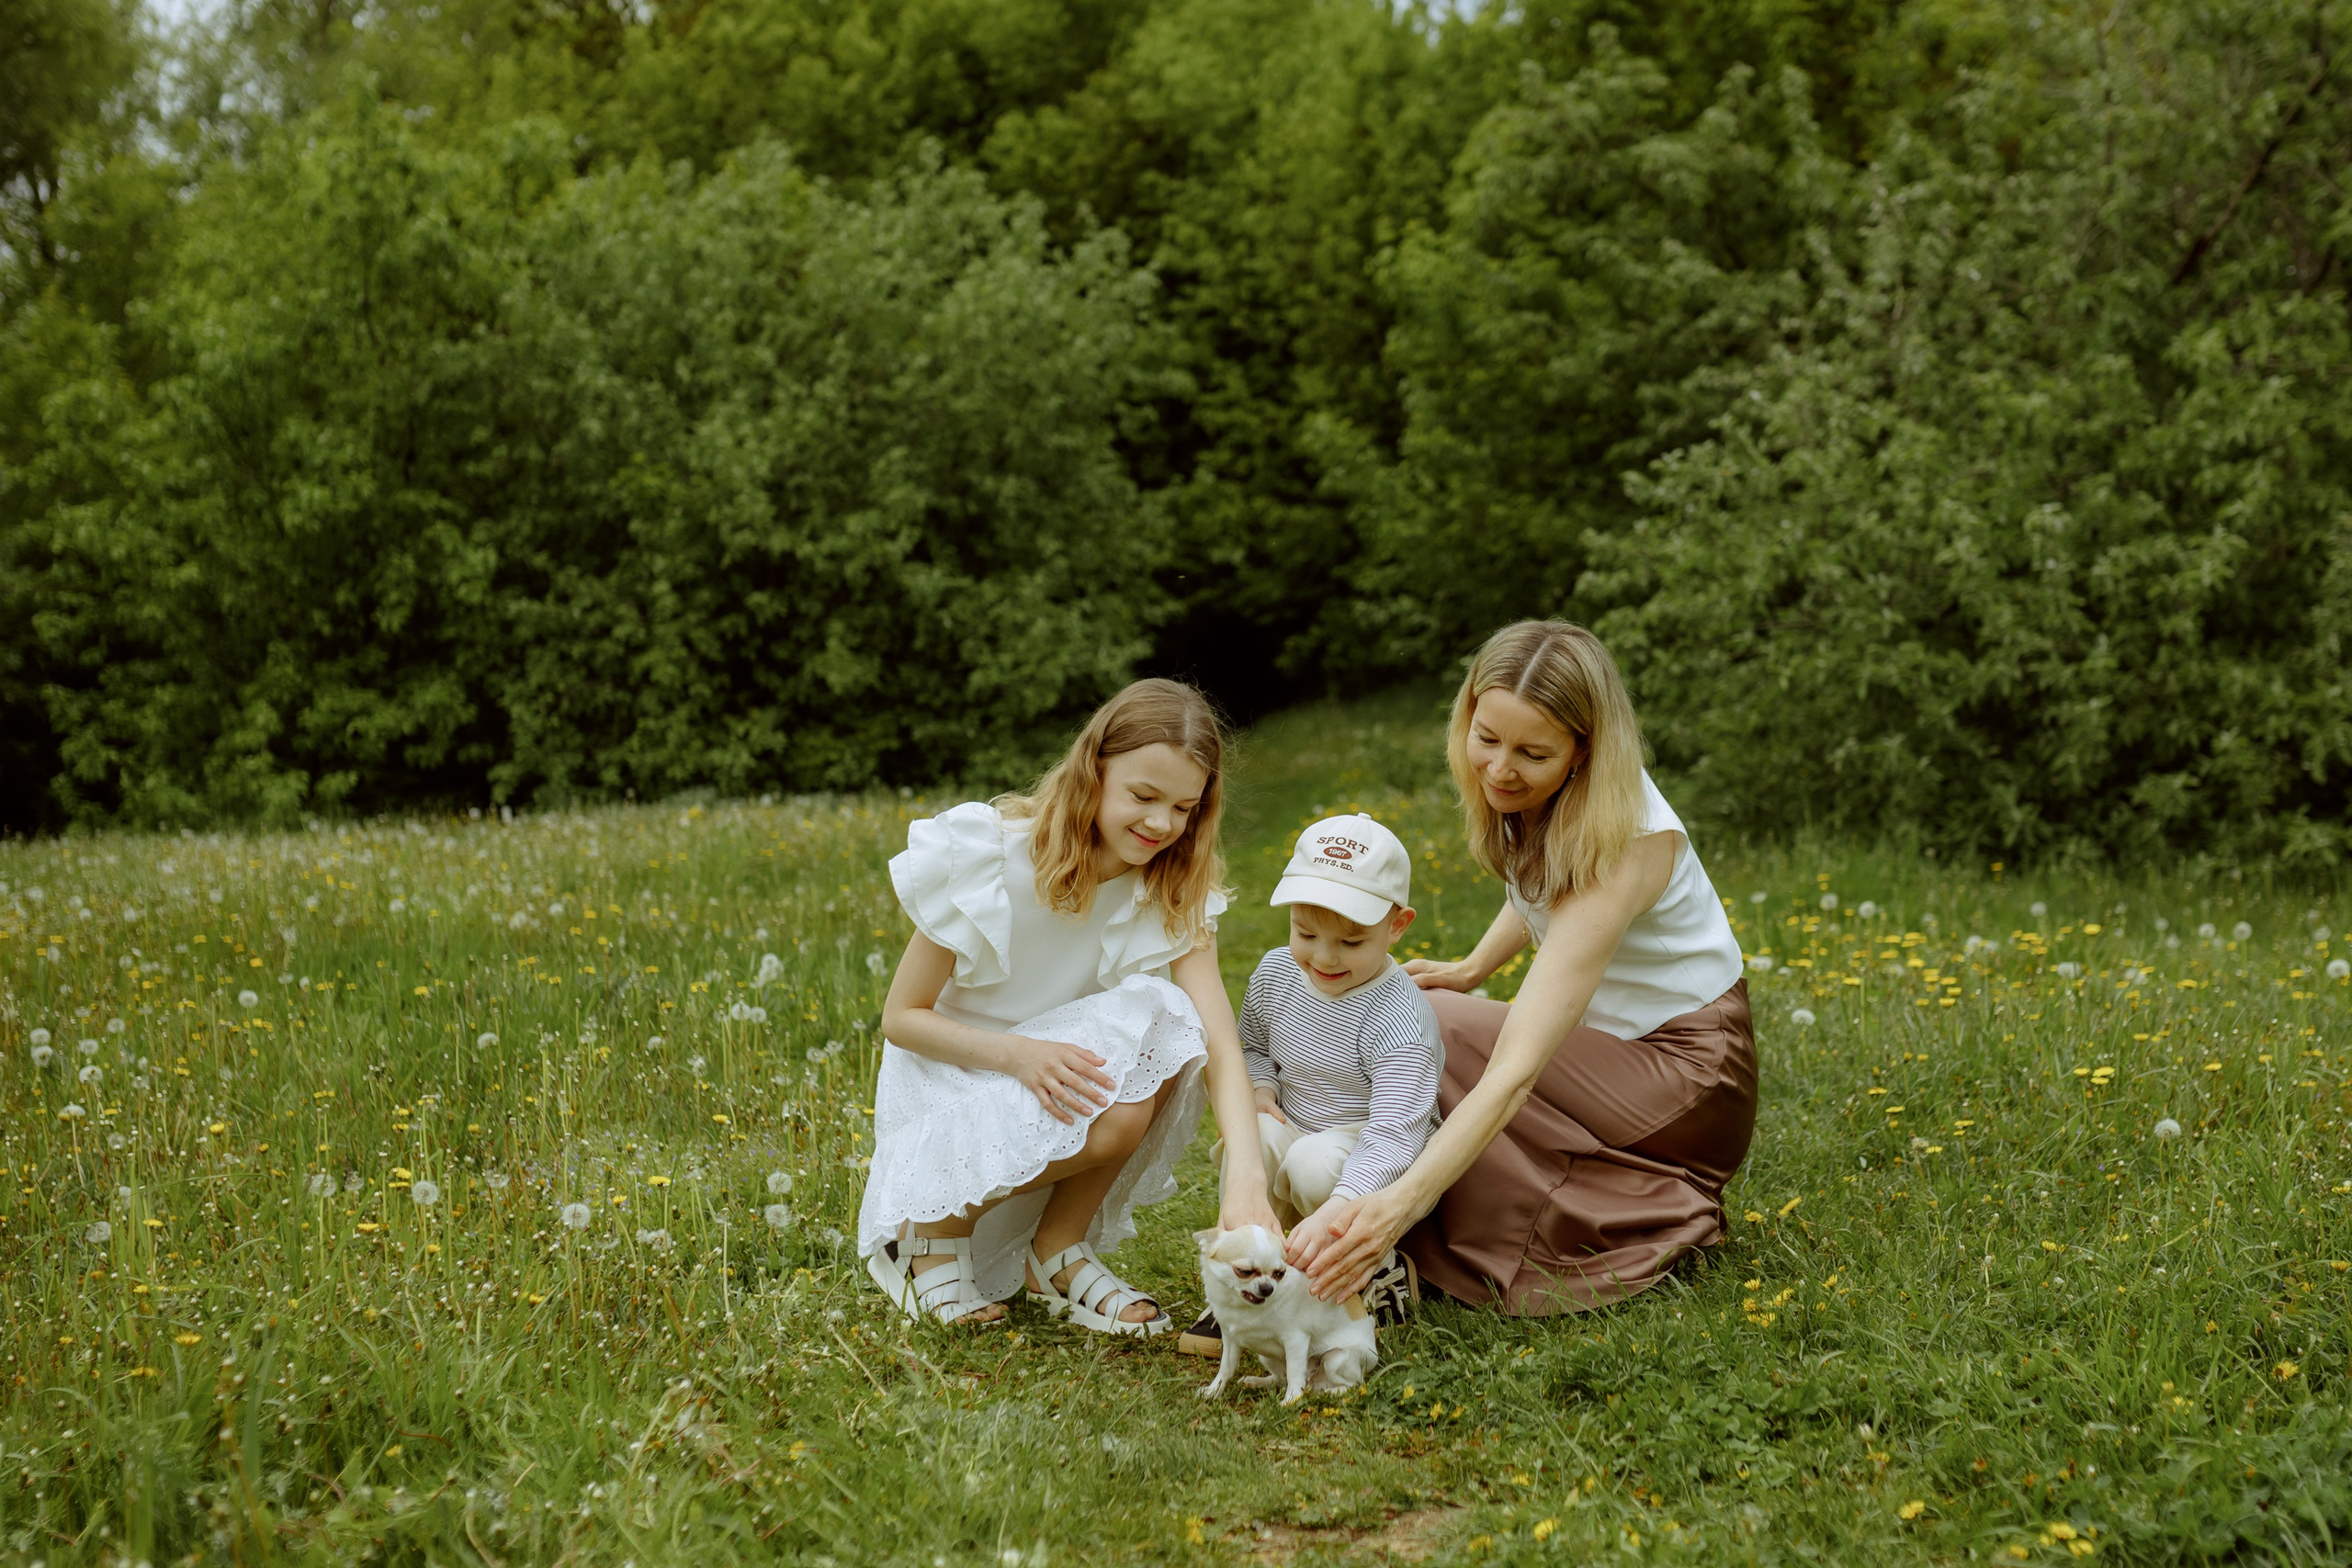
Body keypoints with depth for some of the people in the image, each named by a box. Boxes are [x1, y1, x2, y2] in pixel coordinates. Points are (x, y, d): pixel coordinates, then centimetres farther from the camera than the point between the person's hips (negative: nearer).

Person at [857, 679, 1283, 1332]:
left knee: (1162, 1018, -26)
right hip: (950, 1081, -4)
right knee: (1109, 1119, -32)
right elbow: (901, 1017, -13)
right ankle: (927, 1231, -6)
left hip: (1066, 1074, 4)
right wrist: (1018, 1052, -31)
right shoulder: (985, 854, -20)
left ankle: (1059, 1249, -8)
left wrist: (1247, 1178, -41)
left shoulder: (1173, 894, -10)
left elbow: (1219, 1040, -23)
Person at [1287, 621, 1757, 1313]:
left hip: (1690, 1072, -8)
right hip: (1611, 1044, 8)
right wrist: (1471, 970, 3)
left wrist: (1401, 1202, -48)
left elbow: (1517, 1071, -39)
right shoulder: (1529, 800, -8)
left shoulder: (1623, 841, -31)